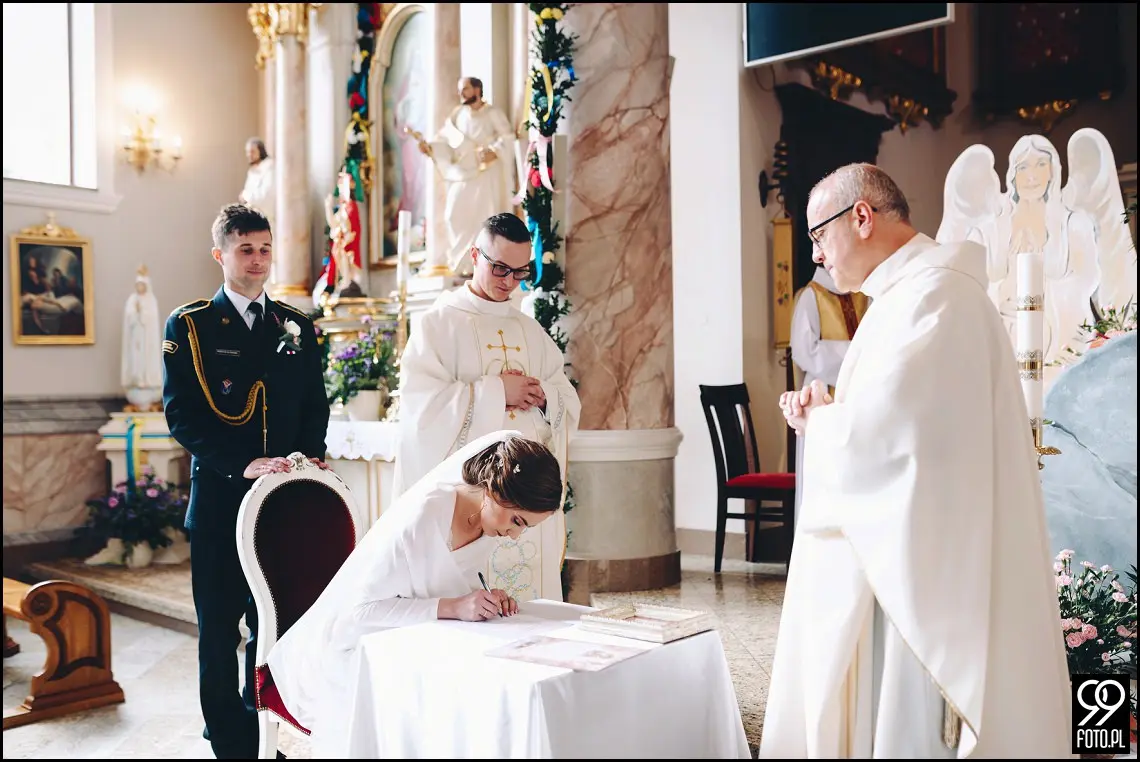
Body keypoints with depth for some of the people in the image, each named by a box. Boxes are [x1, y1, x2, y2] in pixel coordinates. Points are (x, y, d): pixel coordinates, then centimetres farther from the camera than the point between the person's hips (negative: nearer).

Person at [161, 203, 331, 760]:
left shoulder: (297, 327, 12)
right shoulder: (188, 326, 1)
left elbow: (316, 406, 13)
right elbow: (183, 415, -8)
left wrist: (310, 455, -7)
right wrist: (245, 464, -18)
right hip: (220, 498, -3)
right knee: (219, 625, 5)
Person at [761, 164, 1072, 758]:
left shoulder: (932, 294, -17)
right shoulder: (911, 292, 15)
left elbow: (876, 427, -26)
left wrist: (818, 419, -6)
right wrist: (828, 415, 4)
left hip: (922, 570, -10)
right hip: (900, 556, 10)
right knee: (876, 708, 16)